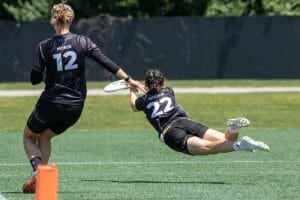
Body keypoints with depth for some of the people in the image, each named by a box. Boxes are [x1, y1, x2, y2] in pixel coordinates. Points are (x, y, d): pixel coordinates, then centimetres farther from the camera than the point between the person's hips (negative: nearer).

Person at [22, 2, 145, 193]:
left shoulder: (45, 46, -8)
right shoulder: (83, 42, -3)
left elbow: (35, 79, -7)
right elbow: (107, 62, -7)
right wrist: (128, 79, -3)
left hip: (51, 104, -3)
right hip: (75, 106, 3)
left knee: (29, 136, 20)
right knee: (45, 137, 25)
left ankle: (37, 168, -10)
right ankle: (39, 181, 11)